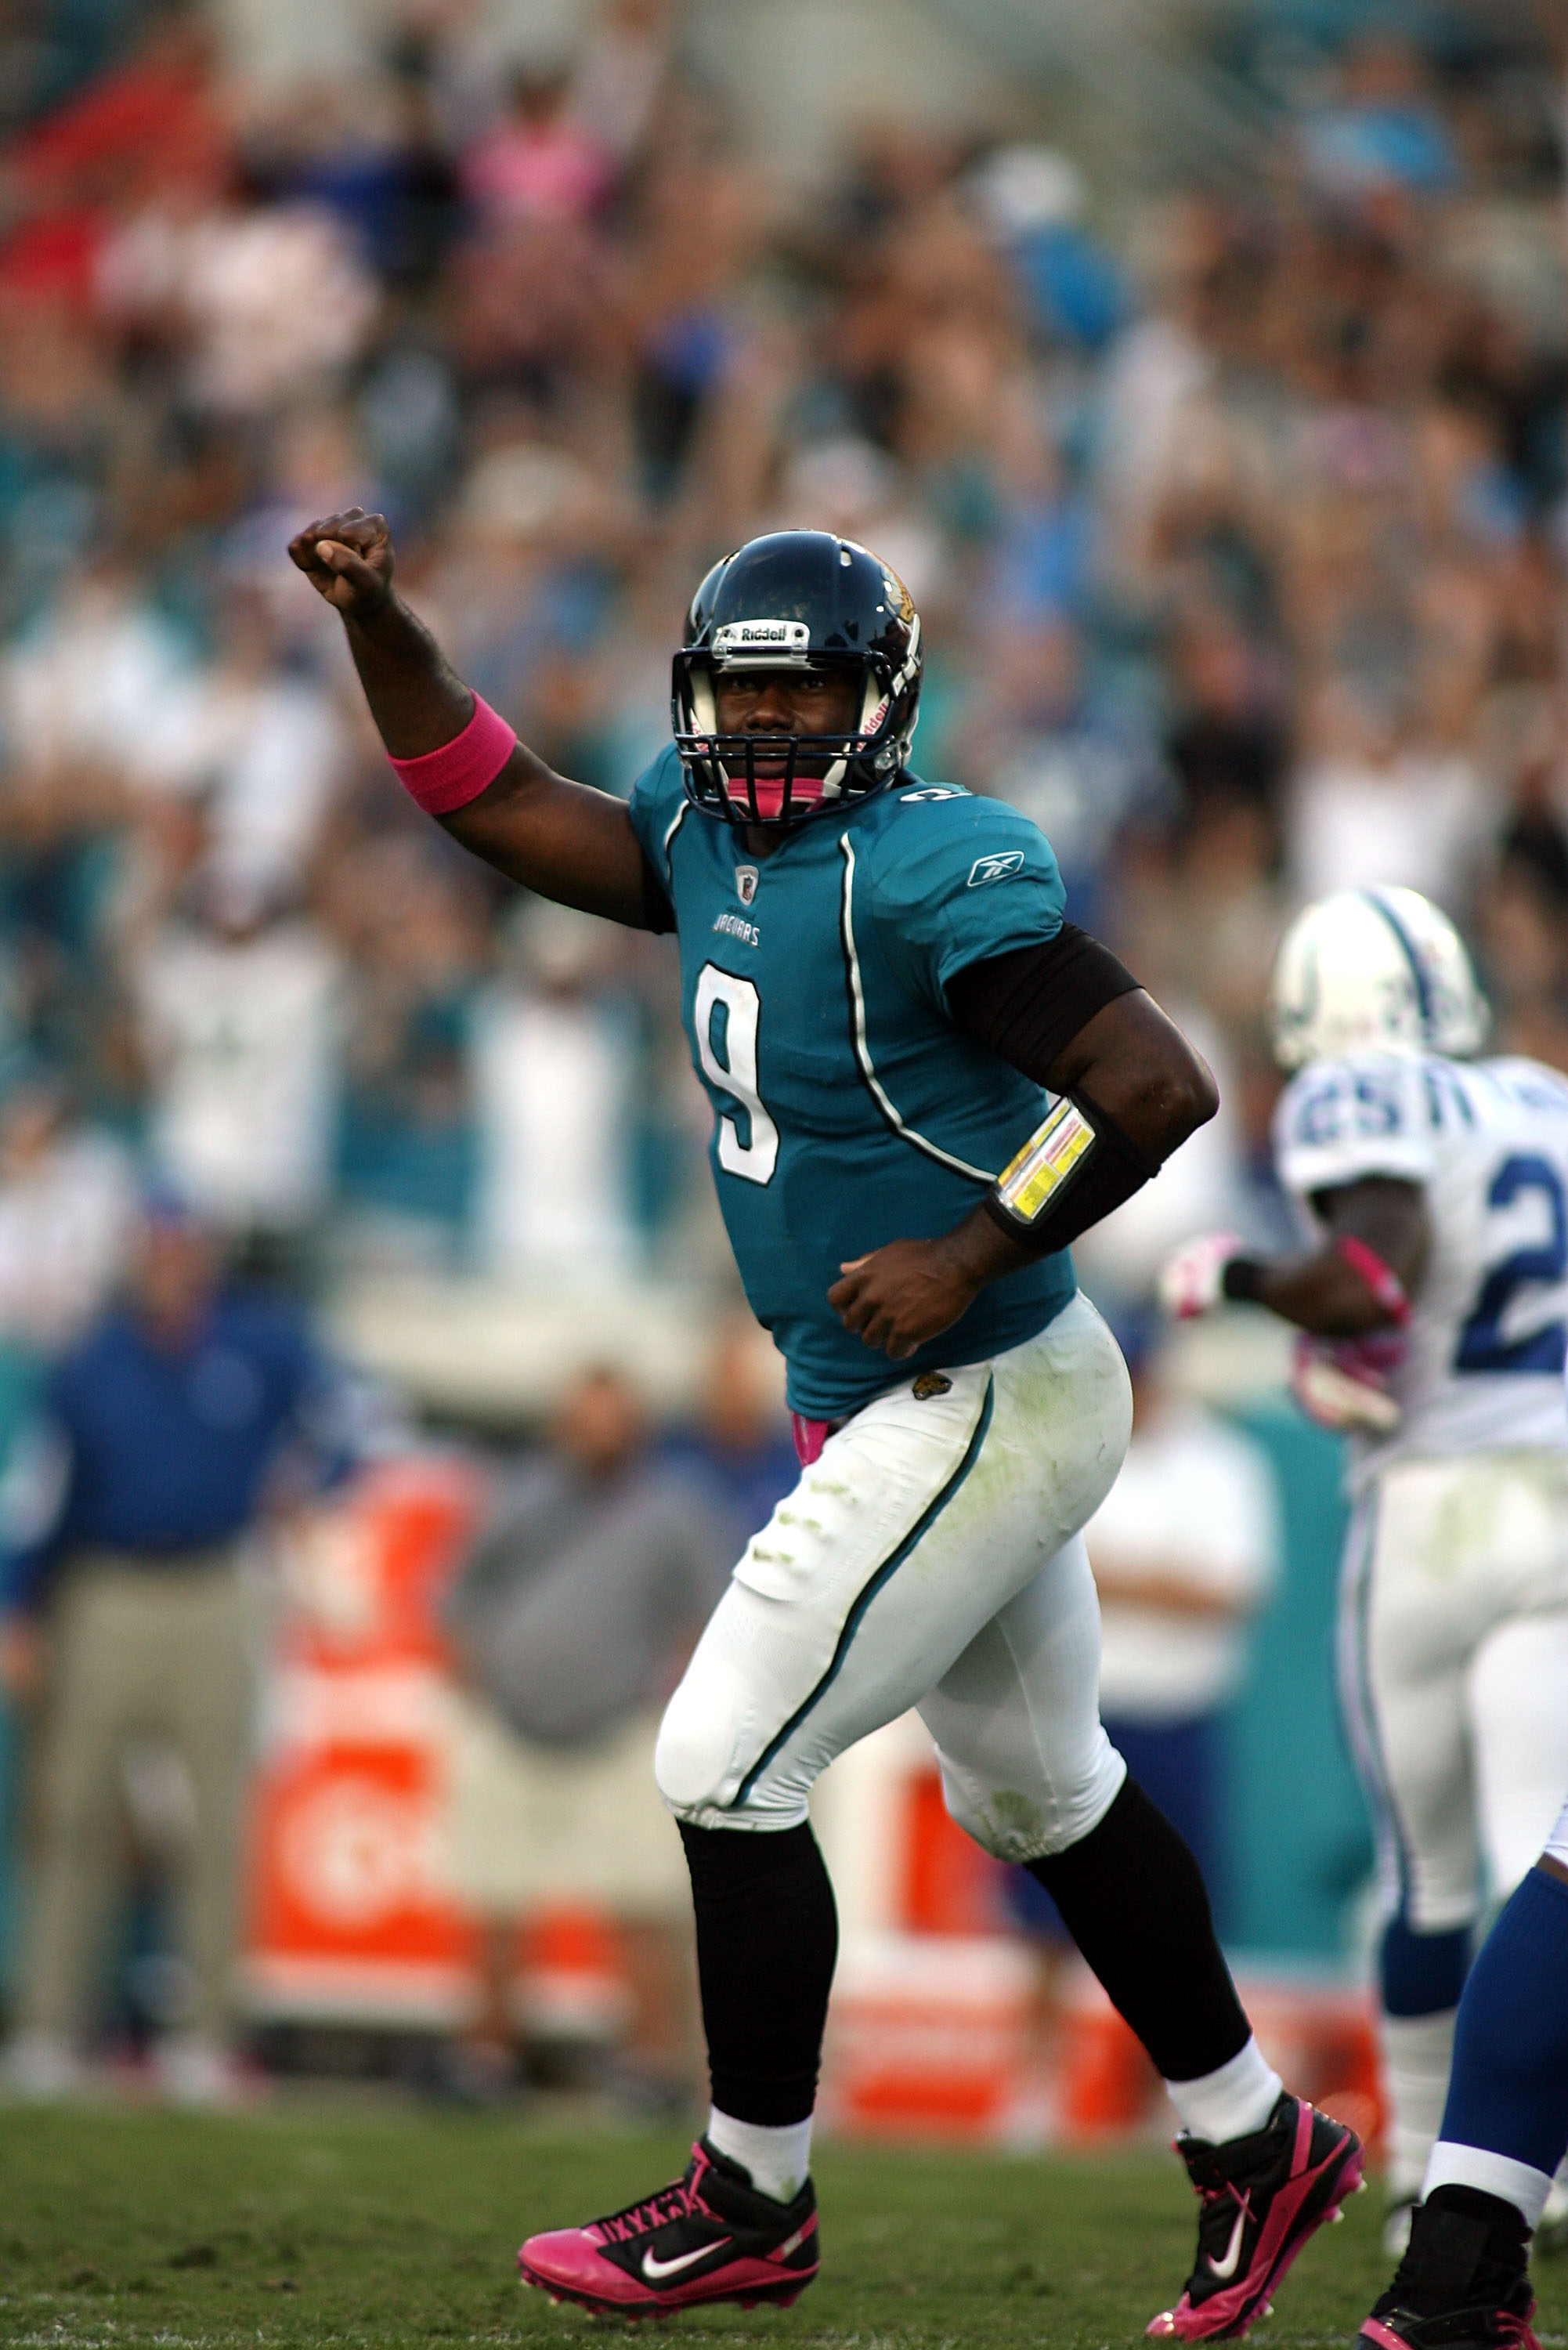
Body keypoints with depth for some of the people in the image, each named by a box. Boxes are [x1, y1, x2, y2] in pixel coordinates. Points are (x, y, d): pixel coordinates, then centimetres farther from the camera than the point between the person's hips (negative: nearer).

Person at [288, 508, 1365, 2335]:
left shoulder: (931, 873, -22)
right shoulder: (710, 836, 4)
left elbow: (1159, 1086, -25)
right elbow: (497, 805, 13)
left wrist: (970, 1258, -23)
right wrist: (376, 621, 1)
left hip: (974, 1410, -9)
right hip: (927, 1413, 9)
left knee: (726, 1768, -6)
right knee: (1038, 1792, 20)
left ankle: (753, 2201, 7)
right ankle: (1253, 2143, 32)